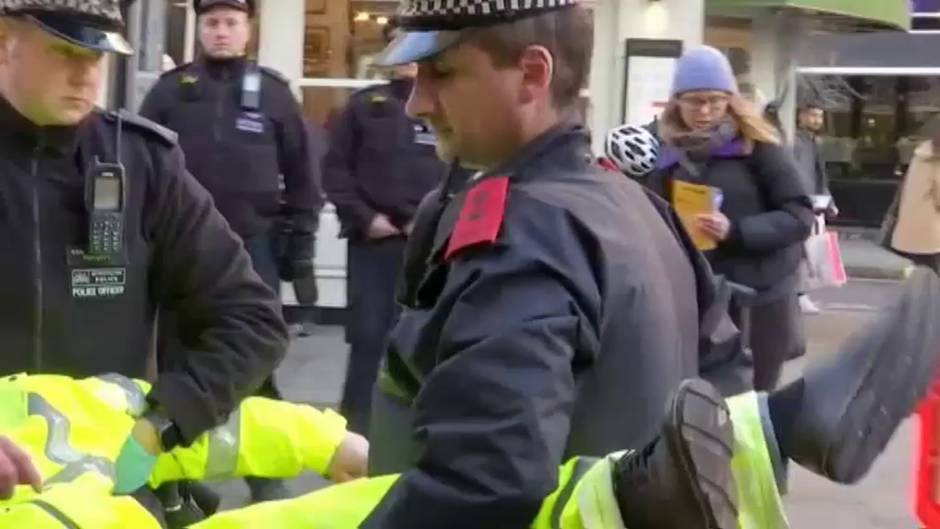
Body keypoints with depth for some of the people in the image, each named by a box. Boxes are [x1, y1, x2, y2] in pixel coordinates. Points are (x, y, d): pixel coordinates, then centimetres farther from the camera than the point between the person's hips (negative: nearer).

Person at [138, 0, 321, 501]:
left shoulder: (273, 92, 5)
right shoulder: (170, 90, 5)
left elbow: (301, 177, 6)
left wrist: (300, 250, 2)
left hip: (252, 250, -1)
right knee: (177, 363, 9)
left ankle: (268, 475, 12)